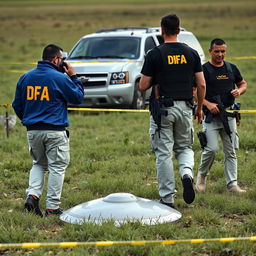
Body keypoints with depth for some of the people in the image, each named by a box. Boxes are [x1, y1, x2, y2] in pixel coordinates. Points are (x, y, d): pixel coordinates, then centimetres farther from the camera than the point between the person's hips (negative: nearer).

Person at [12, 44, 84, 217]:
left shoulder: (26, 78, 7)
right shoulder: (60, 78, -10)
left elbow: (17, 105, 14)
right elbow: (78, 98, 0)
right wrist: (73, 77, 7)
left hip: (33, 131, 5)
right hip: (55, 131, -5)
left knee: (38, 164, 21)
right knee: (57, 167, 4)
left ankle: (32, 194, 0)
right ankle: (52, 207, 3)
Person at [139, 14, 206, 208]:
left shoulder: (155, 54, -6)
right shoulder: (191, 53, 3)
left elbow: (143, 86, -5)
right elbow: (202, 85, 2)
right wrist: (199, 108, 15)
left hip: (162, 108, -3)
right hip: (185, 108, 3)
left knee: (164, 153, 4)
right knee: (184, 147, 19)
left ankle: (167, 198, 5)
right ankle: (187, 173, -12)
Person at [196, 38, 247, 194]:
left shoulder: (231, 68, 12)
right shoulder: (204, 69, -4)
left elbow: (243, 84, 23)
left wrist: (239, 91, 0)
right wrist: (208, 104, -18)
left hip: (229, 114, 5)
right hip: (211, 115, -5)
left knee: (231, 151, 4)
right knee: (212, 148, -12)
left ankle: (232, 184, 8)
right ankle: (202, 175, 13)